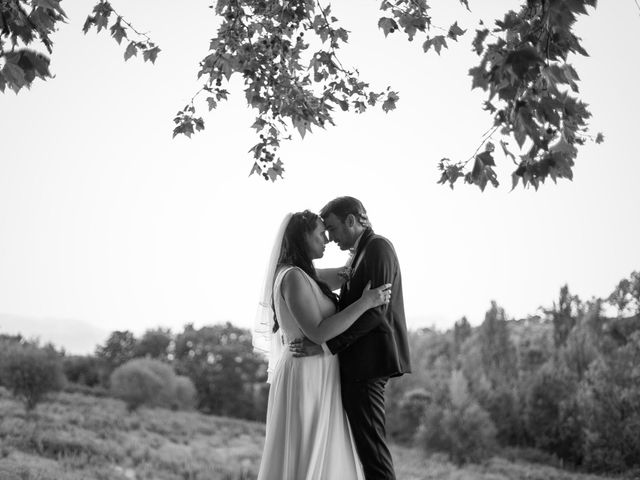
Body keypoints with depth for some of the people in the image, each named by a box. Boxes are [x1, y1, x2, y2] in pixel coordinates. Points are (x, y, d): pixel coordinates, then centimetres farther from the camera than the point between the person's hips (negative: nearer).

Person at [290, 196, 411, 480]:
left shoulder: (378, 247, -9)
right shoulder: (359, 254, 20)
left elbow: (375, 309, -20)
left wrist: (327, 345, -24)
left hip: (366, 361, -10)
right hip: (358, 362, 10)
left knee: (370, 443, -8)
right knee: (362, 441, 11)